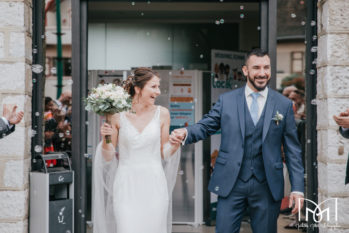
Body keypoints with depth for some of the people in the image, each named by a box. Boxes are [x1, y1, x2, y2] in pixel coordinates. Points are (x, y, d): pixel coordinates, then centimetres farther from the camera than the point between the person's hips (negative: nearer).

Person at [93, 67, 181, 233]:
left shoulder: (162, 114, 2)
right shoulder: (118, 115, -2)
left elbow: (164, 153, 9)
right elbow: (109, 157, 4)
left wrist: (176, 143, -10)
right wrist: (105, 138, -14)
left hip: (153, 185, 2)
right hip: (126, 187, -1)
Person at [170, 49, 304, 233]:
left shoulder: (284, 104, 5)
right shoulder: (226, 100, 6)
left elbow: (292, 150, 5)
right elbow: (206, 126, 6)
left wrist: (297, 188, -1)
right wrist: (185, 133, -18)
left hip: (267, 186, 1)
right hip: (231, 183, 0)